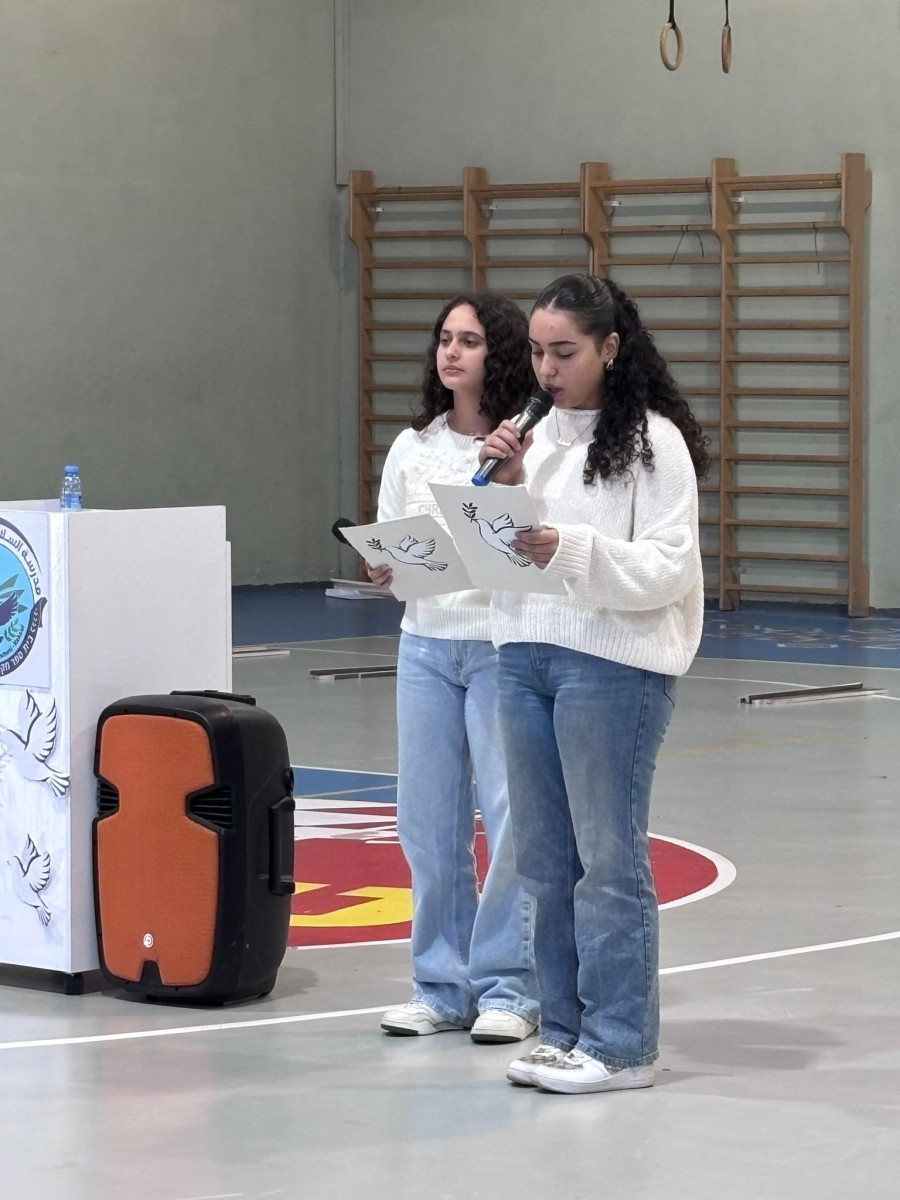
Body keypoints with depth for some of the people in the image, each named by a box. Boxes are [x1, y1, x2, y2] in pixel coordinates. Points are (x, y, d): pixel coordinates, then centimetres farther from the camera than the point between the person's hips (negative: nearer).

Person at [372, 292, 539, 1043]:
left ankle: (507, 987, 6)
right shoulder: (412, 448, 10)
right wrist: (386, 570, -9)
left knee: (511, 817, -5)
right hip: (426, 643, 5)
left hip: (504, 644, -5)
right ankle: (443, 985, 17)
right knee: (426, 818, 7)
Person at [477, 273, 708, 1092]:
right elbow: (514, 552, 15)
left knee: (608, 856, -3)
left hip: (615, 664, -7)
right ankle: (565, 1029, 19)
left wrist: (569, 550, -24)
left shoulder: (654, 440, -7)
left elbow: (667, 567, -13)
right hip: (527, 654, 7)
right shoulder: (543, 436, 13)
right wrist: (508, 488, -2)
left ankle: (620, 1044, 3)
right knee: (546, 860, 10)